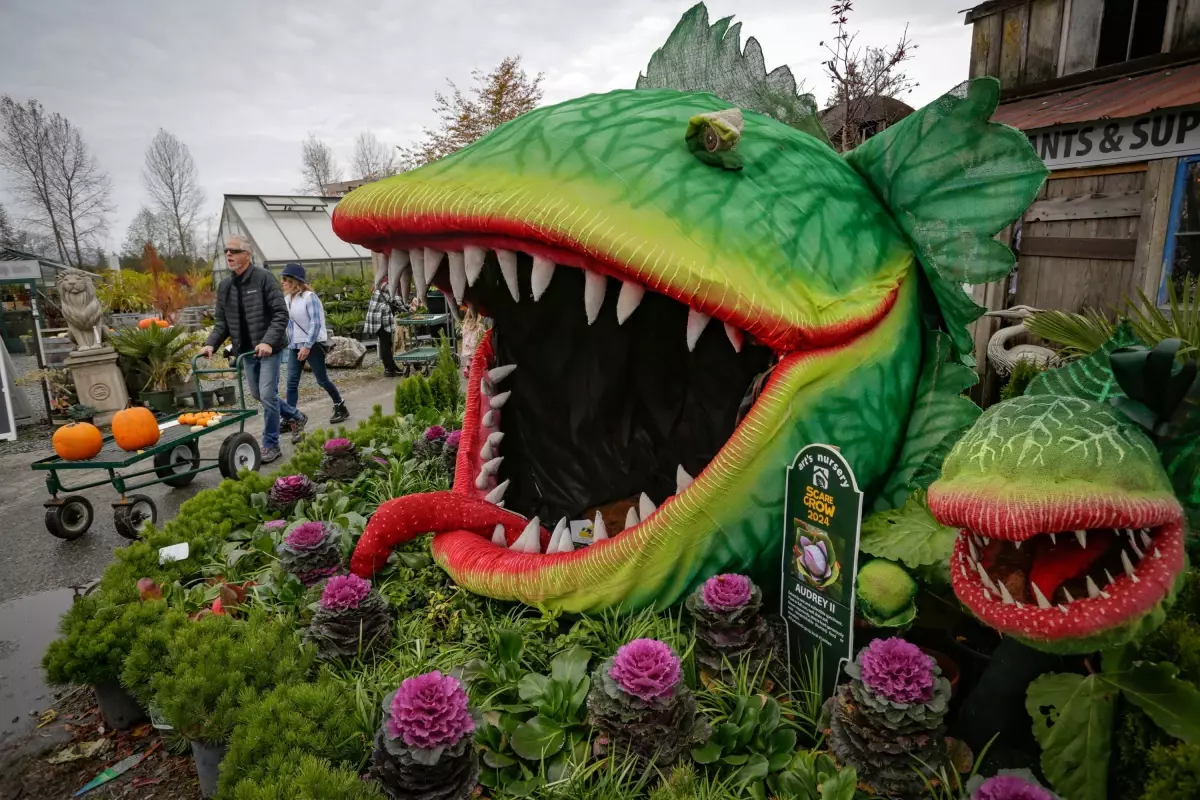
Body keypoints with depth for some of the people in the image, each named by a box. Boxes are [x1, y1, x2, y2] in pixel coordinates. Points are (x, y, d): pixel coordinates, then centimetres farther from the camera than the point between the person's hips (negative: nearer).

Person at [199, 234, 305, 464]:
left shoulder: (263, 278, -12)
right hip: (246, 350, 7)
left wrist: (268, 342, -28)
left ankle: (271, 445, 7)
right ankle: (295, 416, 37)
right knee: (257, 394, 16)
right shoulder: (224, 286, 7)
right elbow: (222, 322, 10)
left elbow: (281, 314, -17)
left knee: (267, 395, -7)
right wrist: (211, 343, -7)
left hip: (269, 348, -7)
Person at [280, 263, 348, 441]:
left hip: (313, 344, -6)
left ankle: (340, 408, 27)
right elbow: (287, 322, 14)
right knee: (292, 383, -4)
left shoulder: (309, 297, -13)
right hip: (295, 346, 6)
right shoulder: (287, 298, 7)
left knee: (322, 380, 4)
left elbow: (316, 323, -18)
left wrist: (307, 346, -21)